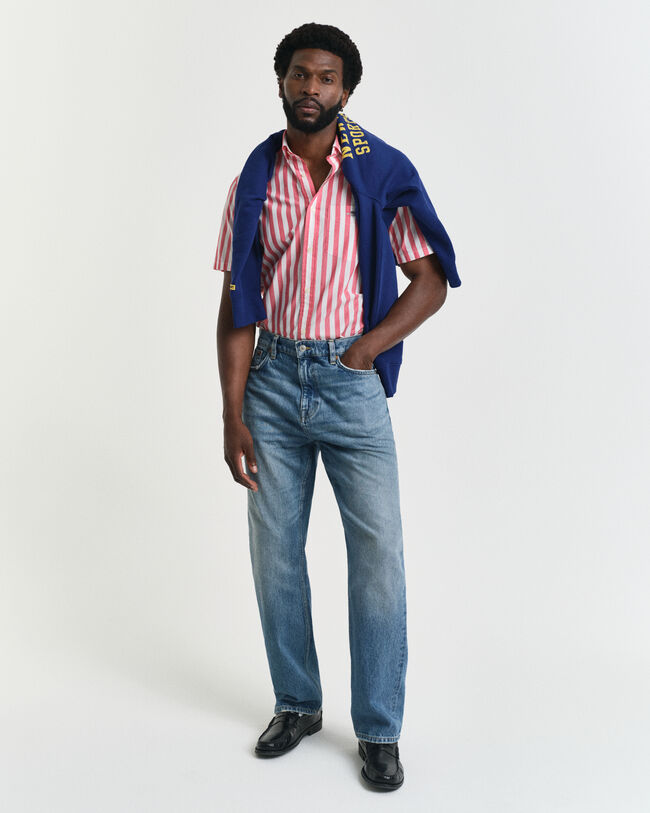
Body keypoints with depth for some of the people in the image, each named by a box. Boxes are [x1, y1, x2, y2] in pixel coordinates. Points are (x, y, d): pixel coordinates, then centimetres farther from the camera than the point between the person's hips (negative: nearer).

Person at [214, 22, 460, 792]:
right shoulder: (255, 180, 4)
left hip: (351, 381, -2)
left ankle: (379, 730, 13)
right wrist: (232, 416, -2)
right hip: (272, 378, 3)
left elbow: (431, 280, 1)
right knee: (274, 551, 9)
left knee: (378, 554, -2)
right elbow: (236, 303, 3)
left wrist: (366, 350, -9)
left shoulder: (382, 171, -1)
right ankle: (297, 704, 28)